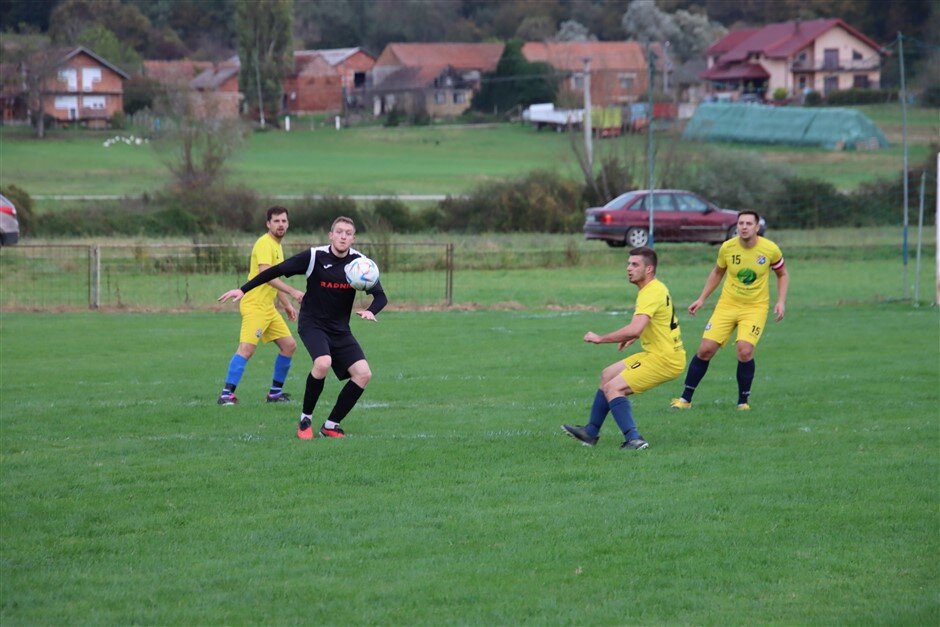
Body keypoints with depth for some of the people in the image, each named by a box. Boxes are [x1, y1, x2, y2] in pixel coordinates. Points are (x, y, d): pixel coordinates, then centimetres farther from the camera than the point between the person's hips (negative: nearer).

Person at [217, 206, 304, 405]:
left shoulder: (277, 246, 18)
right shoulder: (265, 244, -13)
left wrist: (286, 304, 30)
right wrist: (292, 292, -30)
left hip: (268, 307, 10)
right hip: (254, 306, -10)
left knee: (289, 345, 10)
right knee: (247, 348, -20)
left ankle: (275, 392, 18)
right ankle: (226, 394, -22)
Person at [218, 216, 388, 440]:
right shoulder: (315, 256, -13)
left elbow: (381, 296, -3)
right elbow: (276, 271, -7)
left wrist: (370, 311, -27)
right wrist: (243, 290, -8)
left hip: (340, 329, 4)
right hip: (312, 323, -4)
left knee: (363, 373, -12)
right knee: (323, 363, -32)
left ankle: (331, 425, 3)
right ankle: (305, 419, -11)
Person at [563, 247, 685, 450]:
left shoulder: (651, 293, -21)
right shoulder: (656, 288, 11)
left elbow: (634, 329, -34)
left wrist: (600, 339, -23)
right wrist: (632, 338, 21)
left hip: (664, 359, -11)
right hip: (655, 352, 11)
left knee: (612, 388, -16)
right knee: (608, 375, 18)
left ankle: (633, 439, -21)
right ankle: (591, 432, 25)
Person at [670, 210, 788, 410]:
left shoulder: (770, 249, -11)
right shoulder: (727, 248, -7)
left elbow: (782, 274, 7)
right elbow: (717, 272, 12)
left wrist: (781, 301, -5)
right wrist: (702, 299, 9)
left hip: (755, 307, -2)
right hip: (727, 304, 2)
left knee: (745, 351, -21)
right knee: (705, 349, -6)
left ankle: (743, 401, -1)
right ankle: (685, 399, 8)